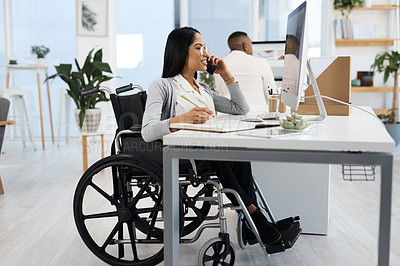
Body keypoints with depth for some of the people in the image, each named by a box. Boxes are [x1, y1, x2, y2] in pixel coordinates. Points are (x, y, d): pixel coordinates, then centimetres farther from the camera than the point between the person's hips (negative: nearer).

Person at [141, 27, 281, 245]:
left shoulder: (203, 89, 24)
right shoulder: (162, 86, -1)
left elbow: (241, 109, 23)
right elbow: (148, 132, -18)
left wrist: (226, 75, 16)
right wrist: (182, 119, -35)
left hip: (210, 157, 7)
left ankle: (250, 223, -22)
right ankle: (252, 212, -22)